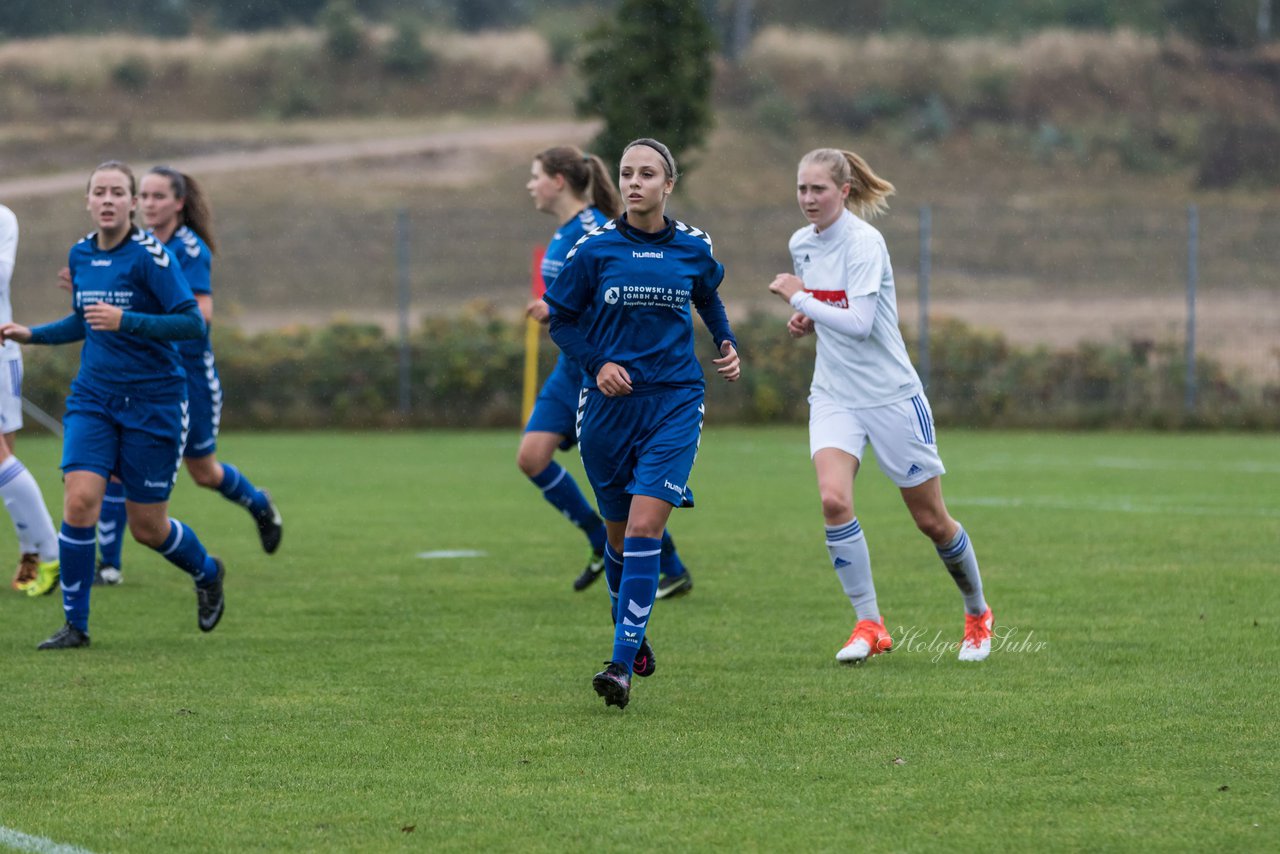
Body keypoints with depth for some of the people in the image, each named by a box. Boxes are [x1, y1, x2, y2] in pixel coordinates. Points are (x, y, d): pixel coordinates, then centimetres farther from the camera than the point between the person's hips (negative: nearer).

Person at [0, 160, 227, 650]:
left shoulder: (150, 255, -14)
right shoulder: (80, 255, 6)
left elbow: (193, 323, -19)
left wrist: (125, 321, -28)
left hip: (153, 402, -4)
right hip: (93, 398, 4)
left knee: (147, 527, 3)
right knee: (79, 500, -16)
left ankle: (207, 573, 36)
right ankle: (75, 625, -6)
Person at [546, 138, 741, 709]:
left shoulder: (693, 248, 3)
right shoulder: (596, 249, -3)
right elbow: (561, 319, 5)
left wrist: (727, 343, 11)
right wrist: (597, 363, -11)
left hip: (674, 403, -1)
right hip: (610, 404, 1)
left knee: (644, 528, -15)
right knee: (620, 534, 11)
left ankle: (623, 664, -18)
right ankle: (630, 633, 38)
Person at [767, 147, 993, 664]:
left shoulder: (864, 242, -17)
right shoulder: (801, 244, 6)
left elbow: (859, 323, -27)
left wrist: (799, 297, -19)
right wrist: (807, 321, 3)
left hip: (891, 396, -5)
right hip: (834, 397, 5)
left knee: (931, 521, 5)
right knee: (833, 500, -20)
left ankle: (977, 614, 29)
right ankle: (869, 625, -11)